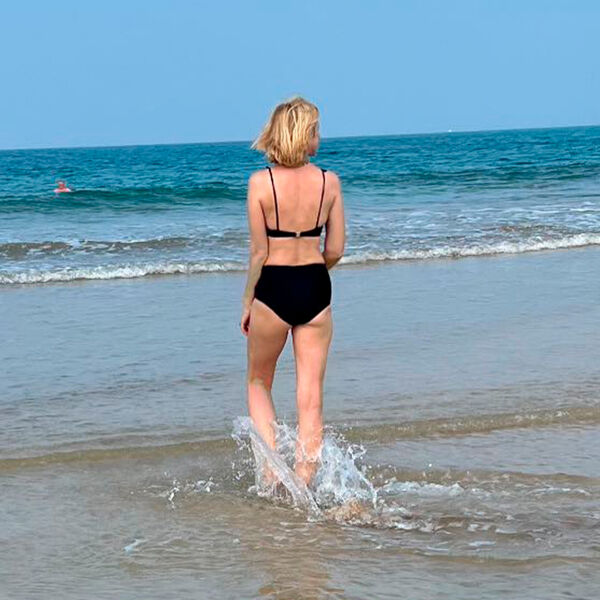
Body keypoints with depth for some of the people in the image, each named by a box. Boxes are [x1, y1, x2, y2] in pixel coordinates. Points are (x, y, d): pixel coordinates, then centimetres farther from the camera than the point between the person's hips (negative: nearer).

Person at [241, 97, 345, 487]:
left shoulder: (261, 182, -10)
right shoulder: (329, 181, -3)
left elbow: (259, 252, -8)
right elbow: (336, 250, 2)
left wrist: (247, 300, 5)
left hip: (273, 287, -2)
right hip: (315, 289, 2)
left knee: (259, 384, 19)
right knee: (311, 397, 7)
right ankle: (303, 485, 6)